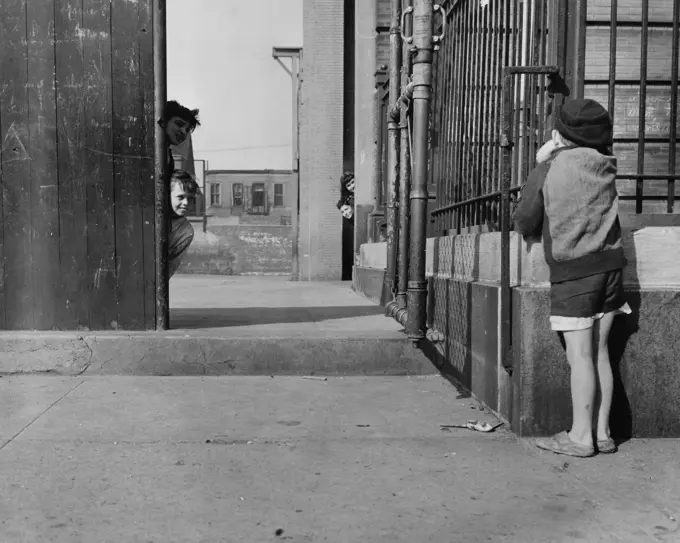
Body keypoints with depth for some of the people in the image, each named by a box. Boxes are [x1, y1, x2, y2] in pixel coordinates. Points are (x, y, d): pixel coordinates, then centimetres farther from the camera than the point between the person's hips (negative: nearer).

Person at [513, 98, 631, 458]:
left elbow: (524, 224, 0)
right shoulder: (605, 166, 7)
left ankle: (581, 437, 5)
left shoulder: (548, 170, -5)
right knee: (600, 353, 11)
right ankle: (602, 432, 17)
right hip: (610, 264, 5)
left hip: (572, 270, -5)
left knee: (579, 355, -1)